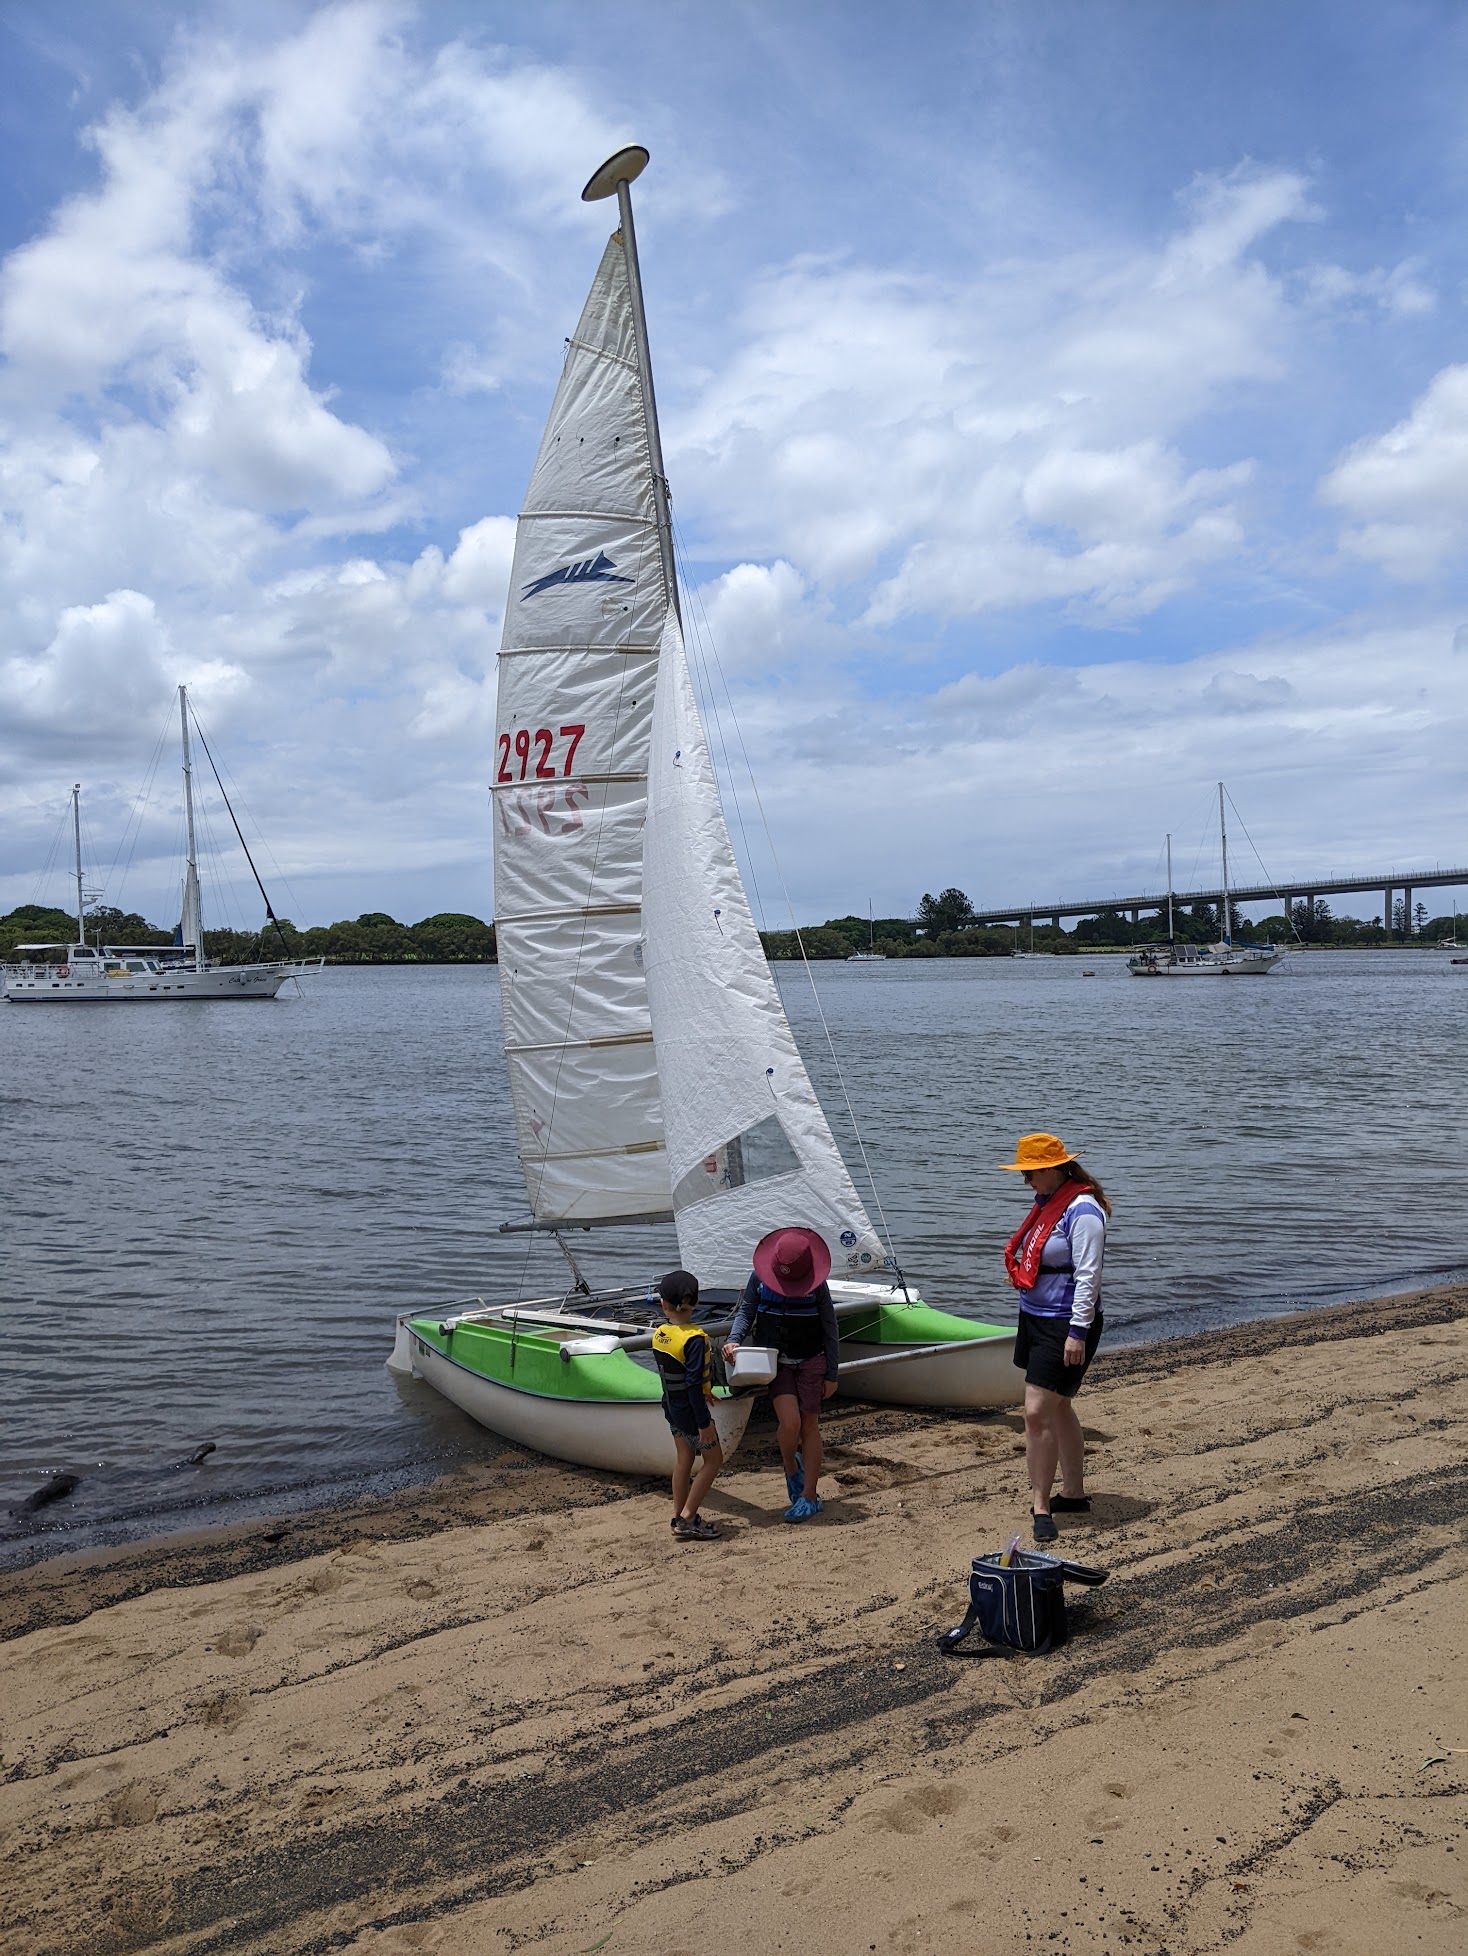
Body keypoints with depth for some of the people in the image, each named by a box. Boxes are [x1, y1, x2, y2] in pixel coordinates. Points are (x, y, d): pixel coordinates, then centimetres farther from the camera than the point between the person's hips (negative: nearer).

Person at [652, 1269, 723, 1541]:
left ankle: (679, 1516, 24)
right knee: (713, 1460, 7)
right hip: (690, 1409, -7)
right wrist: (704, 1423, -21)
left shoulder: (658, 1335, -2)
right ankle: (687, 1519, 5)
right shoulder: (694, 1338, -24)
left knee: (684, 1458, 18)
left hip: (671, 1405, 7)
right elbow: (693, 1383, -26)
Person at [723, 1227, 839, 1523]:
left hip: (811, 1362, 0)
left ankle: (809, 1497, 13)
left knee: (809, 1426, 2)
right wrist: (734, 1339, -18)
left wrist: (831, 1374, 0)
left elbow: (829, 1329, -1)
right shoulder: (760, 1279, -6)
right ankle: (790, 1467, 16)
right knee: (789, 1421, -17)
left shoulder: (817, 1285, -8)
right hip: (775, 1362, 0)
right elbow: (746, 1311, 2)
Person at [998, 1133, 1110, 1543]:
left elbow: (1088, 1275, -22)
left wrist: (1078, 1331, -24)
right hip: (1035, 1318, 10)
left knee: (1038, 1413, -11)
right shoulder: (1046, 1202, 11)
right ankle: (1075, 1494, 29)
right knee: (1056, 1409, 17)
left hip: (1066, 1323, -10)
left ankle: (1040, 1506, -1)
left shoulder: (1082, 1212, -18)